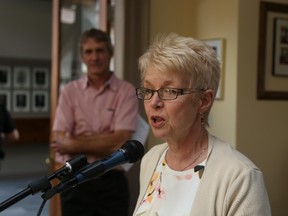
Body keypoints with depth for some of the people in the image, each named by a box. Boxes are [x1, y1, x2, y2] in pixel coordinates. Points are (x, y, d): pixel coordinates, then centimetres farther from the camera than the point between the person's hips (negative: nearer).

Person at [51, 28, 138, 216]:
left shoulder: (126, 91, -2)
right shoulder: (70, 91, 3)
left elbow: (121, 141, -12)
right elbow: (60, 139, -6)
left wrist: (74, 144, -11)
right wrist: (108, 142, -14)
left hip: (112, 181, -1)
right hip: (75, 181, 1)